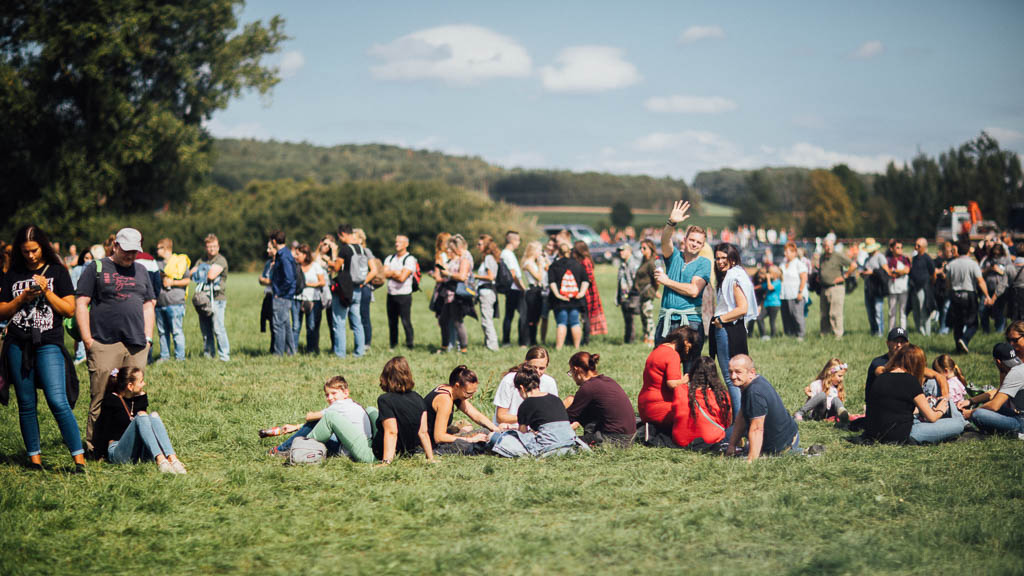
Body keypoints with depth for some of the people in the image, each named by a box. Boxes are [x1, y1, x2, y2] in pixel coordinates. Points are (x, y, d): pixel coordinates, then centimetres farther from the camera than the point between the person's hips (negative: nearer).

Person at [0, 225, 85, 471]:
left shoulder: (57, 272, 5)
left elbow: (69, 309, 0)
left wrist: (46, 291, -9)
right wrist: (23, 298, -5)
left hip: (49, 344, -3)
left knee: (58, 402, -14)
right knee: (26, 405, 6)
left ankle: (79, 457, -11)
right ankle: (34, 456, 15)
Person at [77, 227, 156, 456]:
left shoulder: (141, 271, 19)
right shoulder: (96, 268, 4)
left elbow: (149, 305, 23)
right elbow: (81, 304, 0)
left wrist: (148, 337, 11)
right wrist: (88, 340, -7)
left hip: (136, 345, 5)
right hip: (104, 344, -5)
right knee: (101, 397, -7)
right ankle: (94, 446, -1)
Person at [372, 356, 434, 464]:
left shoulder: (385, 400, -22)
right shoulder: (418, 398, -5)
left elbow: (391, 432, -27)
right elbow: (423, 432, -6)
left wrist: (386, 462, -27)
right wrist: (430, 458, 0)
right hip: (410, 451, 5)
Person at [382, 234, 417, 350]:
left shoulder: (410, 260, -5)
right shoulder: (390, 258, 14)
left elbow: (402, 278, -14)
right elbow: (383, 273, 0)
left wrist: (391, 273, -1)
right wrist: (396, 273, -9)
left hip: (404, 296, -6)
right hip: (391, 295, 6)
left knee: (406, 322, -7)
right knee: (392, 322, 9)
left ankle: (409, 346, -1)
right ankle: (392, 346, 17)